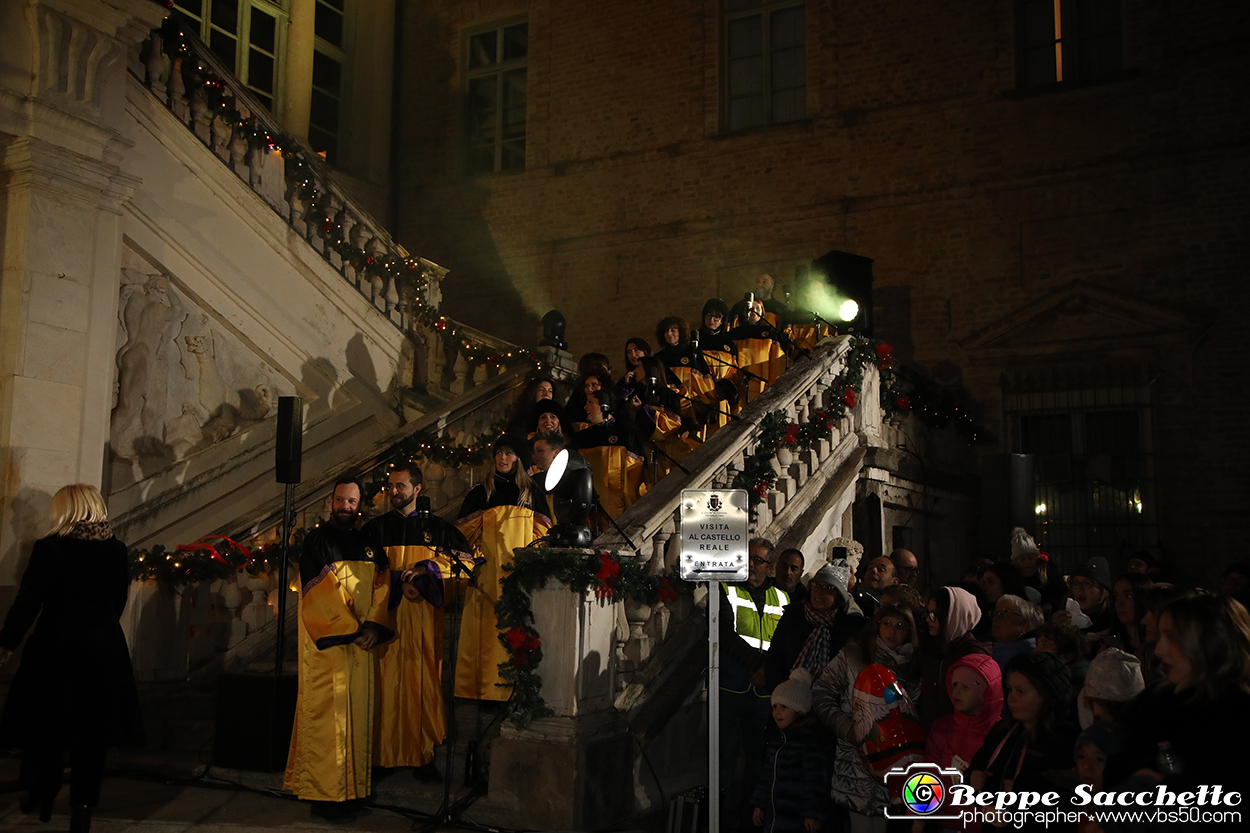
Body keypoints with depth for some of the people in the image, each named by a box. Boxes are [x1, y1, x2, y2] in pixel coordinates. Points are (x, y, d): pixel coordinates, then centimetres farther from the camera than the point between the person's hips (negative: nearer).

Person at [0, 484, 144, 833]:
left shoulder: (49, 548, -12)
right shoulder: (117, 550, 0)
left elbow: (28, 601, -12)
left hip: (57, 647, -3)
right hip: (104, 648, 3)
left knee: (46, 724, 16)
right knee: (92, 729, 10)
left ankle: (41, 797, 26)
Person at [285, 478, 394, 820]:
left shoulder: (369, 545, 14)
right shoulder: (317, 541, -2)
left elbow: (382, 586, 6)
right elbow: (321, 592, -11)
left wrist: (374, 626, -10)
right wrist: (351, 631, -17)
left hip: (363, 644, 5)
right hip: (328, 644, -5)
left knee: (359, 713, 5)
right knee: (328, 714, -5)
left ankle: (352, 788, 11)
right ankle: (325, 793, -1)